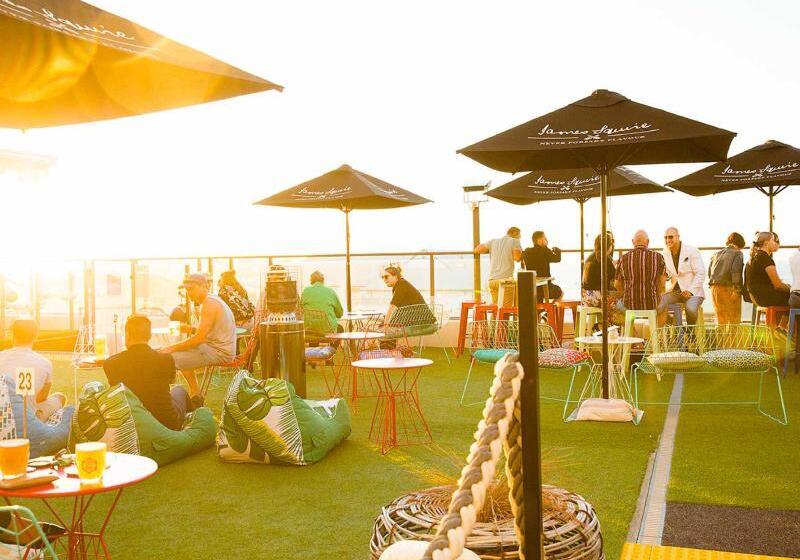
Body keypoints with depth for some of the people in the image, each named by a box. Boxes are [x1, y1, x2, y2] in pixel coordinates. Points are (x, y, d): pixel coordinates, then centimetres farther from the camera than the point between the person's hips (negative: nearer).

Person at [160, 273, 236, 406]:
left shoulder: (209, 304, -17)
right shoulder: (212, 300, 15)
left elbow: (200, 338, -21)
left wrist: (172, 348, -14)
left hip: (219, 352, -11)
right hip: (218, 347, 11)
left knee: (173, 358, -14)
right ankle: (195, 396, 23)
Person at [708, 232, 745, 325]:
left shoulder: (716, 254, 16)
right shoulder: (737, 254, -2)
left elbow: (709, 272, 9)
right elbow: (735, 271, -15)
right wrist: (736, 288, -15)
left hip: (715, 288, 6)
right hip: (728, 288, -5)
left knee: (720, 318, 12)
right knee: (734, 320, 1)